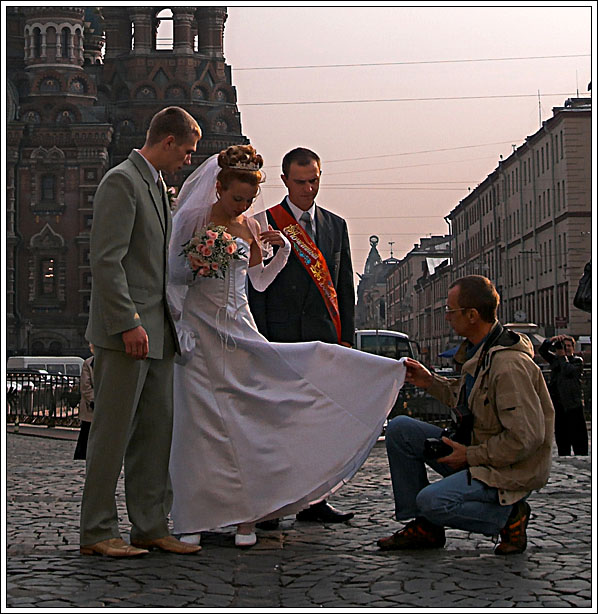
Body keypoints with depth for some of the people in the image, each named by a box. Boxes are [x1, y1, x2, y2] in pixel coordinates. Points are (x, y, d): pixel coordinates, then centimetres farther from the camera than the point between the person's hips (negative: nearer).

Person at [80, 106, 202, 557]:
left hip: (158, 333, 9)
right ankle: (98, 532, 4)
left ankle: (151, 527, 15)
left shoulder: (156, 185, 19)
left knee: (157, 431, 9)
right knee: (113, 432, -4)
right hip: (126, 332, -9)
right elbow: (106, 260, -17)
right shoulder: (121, 182, -9)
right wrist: (129, 323, -21)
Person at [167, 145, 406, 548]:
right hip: (200, 329, -4)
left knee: (246, 418, -4)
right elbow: (172, 271, 0)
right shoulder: (192, 219, -2)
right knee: (200, 421, -5)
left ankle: (244, 515, 1)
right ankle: (194, 519, 1)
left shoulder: (254, 224, 11)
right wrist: (192, 268, -21)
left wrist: (282, 247, 5)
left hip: (240, 329, 4)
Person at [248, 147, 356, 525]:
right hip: (281, 336, -4)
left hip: (324, 337, 4)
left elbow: (345, 285, 17)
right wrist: (259, 341, -8)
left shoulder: (336, 225, 17)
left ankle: (314, 501, 13)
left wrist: (346, 337, 9)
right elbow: (255, 286, -1)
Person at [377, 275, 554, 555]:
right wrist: (431, 382, 10)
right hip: (474, 451, 10)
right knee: (399, 429, 1)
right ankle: (423, 527, 6)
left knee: (432, 501, -28)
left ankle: (508, 515, -3)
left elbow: (526, 437, -28)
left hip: (509, 471, -10)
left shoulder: (510, 365, -26)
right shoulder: (478, 351, 6)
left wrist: (471, 456, -19)